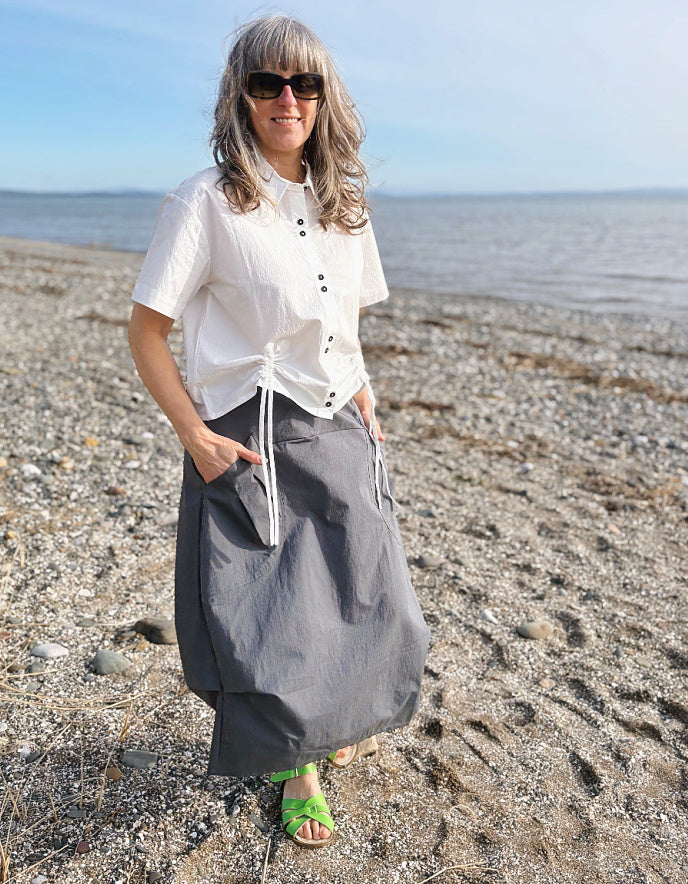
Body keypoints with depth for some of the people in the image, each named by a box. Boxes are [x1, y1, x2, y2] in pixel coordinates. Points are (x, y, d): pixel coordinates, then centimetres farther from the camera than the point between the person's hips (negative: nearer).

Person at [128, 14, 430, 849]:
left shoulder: (343, 205, 8)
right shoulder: (207, 201, -10)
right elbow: (145, 331, -8)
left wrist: (363, 401, 8)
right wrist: (196, 438, -15)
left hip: (340, 435, 6)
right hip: (251, 443, -5)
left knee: (363, 600, 15)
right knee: (268, 614, 3)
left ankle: (331, 718, 48)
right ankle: (295, 767, 34)